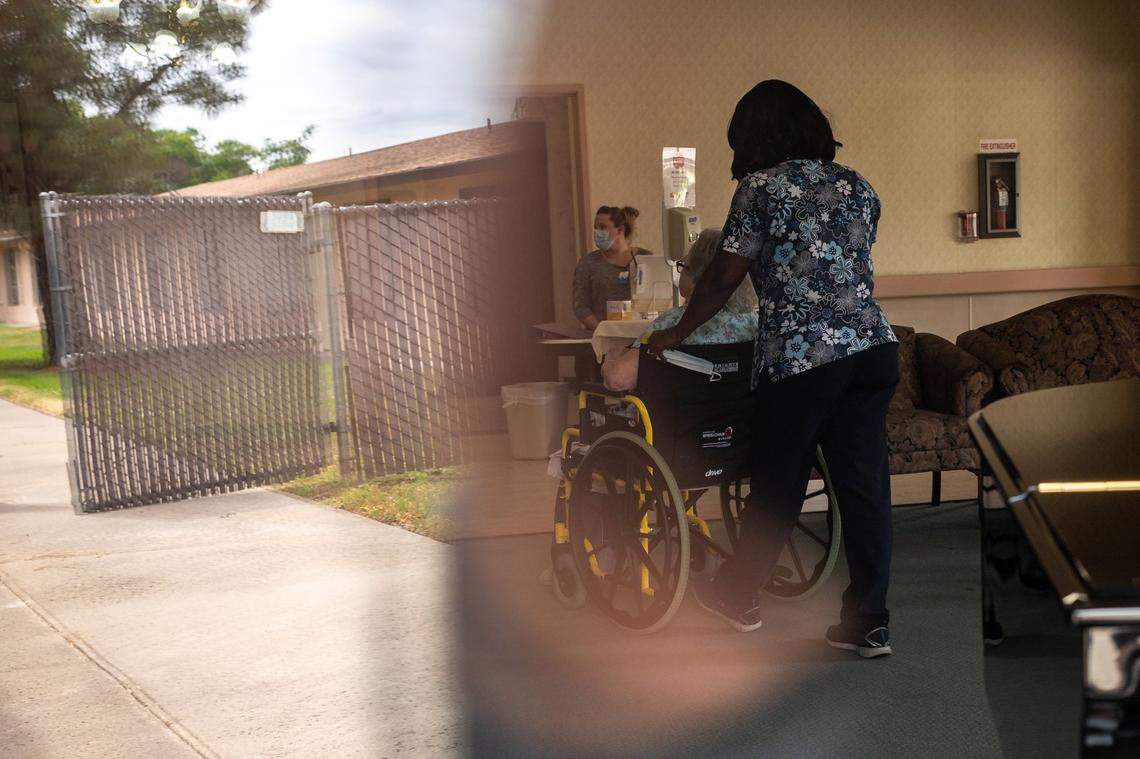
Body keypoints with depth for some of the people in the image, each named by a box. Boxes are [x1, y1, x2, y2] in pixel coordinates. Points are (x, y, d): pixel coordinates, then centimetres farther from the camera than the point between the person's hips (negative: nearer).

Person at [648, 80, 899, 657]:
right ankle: (869, 624, 14)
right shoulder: (858, 186, 13)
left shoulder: (761, 187, -4)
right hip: (873, 347, 6)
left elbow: (723, 278, -3)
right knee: (864, 485, 8)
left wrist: (678, 333, 10)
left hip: (800, 356, -5)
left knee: (777, 485, 9)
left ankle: (737, 595, 30)